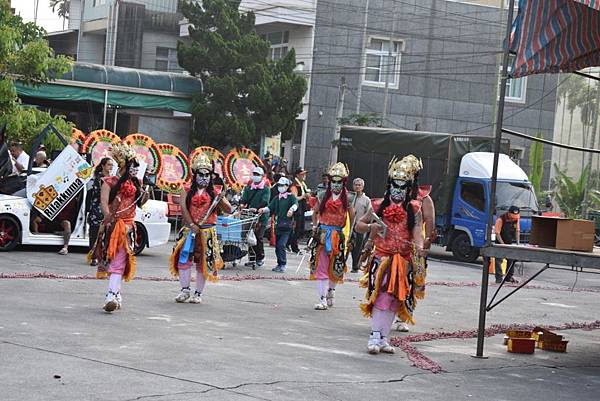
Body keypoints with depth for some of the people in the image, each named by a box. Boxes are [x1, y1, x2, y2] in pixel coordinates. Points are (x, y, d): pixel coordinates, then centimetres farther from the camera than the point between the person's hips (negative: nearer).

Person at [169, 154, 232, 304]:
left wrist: (221, 200, -20)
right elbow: (183, 208, -6)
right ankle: (185, 290, 3)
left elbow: (229, 210, 0)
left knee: (203, 262, 2)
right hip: (190, 229, 0)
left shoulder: (214, 192, 6)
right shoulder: (188, 192, 7)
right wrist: (192, 225, -17)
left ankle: (198, 293, 9)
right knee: (184, 258, -7)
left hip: (207, 231, 0)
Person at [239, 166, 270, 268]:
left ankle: (260, 258, 5)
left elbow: (265, 201, -13)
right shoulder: (248, 188, 17)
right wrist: (242, 204, -18)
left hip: (261, 217, -4)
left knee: (258, 237, -8)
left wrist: (256, 208, -29)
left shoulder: (266, 189, 2)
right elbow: (244, 198, 6)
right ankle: (251, 259, 9)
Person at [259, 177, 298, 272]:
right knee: (277, 245, 10)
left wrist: (291, 209, -41)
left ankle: (283, 265, -7)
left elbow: (295, 204, -19)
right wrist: (263, 210, -10)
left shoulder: (291, 196, -1)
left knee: (281, 245, -14)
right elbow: (270, 208, 10)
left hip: (286, 226, -6)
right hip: (278, 224, 6)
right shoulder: (276, 198, 17)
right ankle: (279, 264, 22)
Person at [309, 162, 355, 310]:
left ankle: (331, 291, 31)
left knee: (335, 267, 6)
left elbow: (352, 217, 1)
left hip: (338, 235, -1)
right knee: (321, 266, -5)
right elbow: (315, 212, 16)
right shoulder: (323, 196, 5)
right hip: (322, 233, 1)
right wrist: (315, 227, 7)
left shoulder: (348, 198, 1)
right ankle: (323, 299, -5)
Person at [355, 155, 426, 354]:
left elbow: (417, 231, -9)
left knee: (394, 300, 6)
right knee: (381, 296, -12)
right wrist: (371, 227, -11)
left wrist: (419, 247, -30)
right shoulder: (380, 206, 5)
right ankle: (375, 336, -12)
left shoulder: (414, 210, 4)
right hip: (381, 258, -2)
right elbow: (358, 225, 11)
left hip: (403, 261, 2)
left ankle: (383, 338, 14)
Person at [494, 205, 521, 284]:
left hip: (511, 243, 5)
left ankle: (509, 277, 19)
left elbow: (517, 231, 4)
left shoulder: (516, 219, -5)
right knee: (498, 260, -10)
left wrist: (517, 242, -4)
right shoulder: (500, 219, -21)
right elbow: (497, 233, -20)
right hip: (500, 243, -5)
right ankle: (499, 278, -8)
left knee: (512, 260, 7)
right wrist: (503, 244, -23)